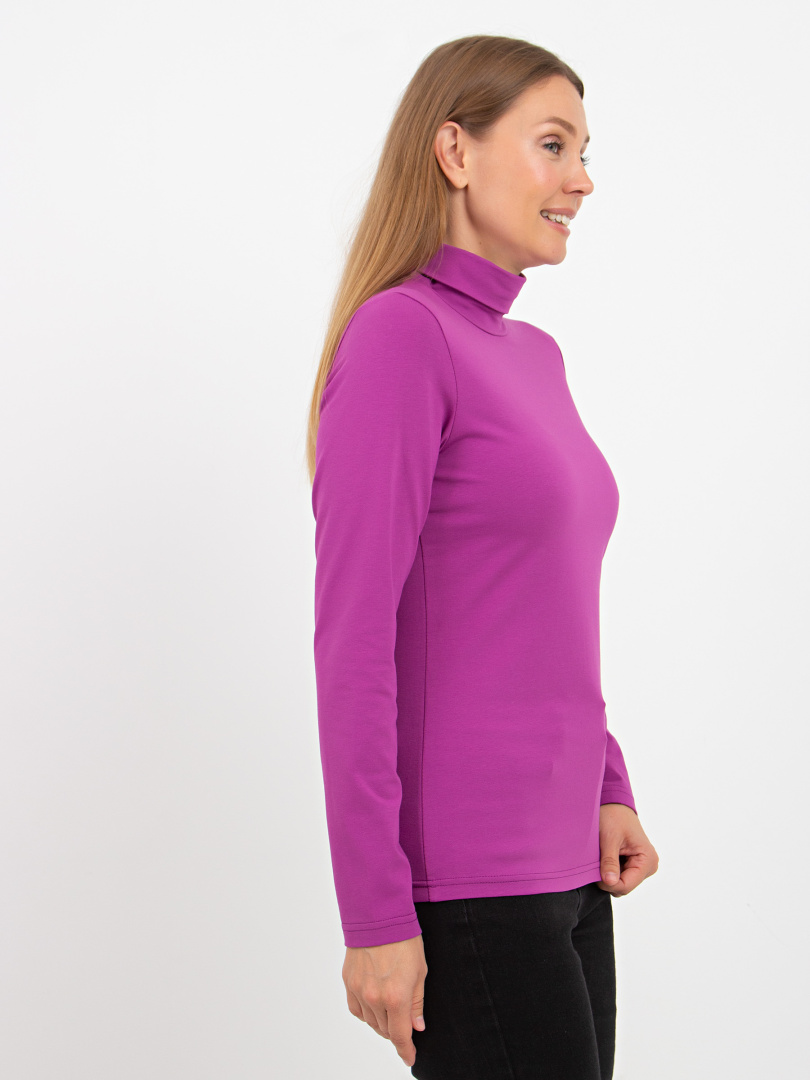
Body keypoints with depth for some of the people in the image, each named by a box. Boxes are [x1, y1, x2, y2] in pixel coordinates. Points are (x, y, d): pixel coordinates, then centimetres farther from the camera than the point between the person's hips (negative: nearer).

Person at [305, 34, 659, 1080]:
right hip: (463, 874, -8)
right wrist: (375, 914, -17)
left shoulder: (533, 356, 14)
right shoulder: (397, 335, -12)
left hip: (563, 859, 8)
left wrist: (607, 789, 11)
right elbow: (351, 638, -16)